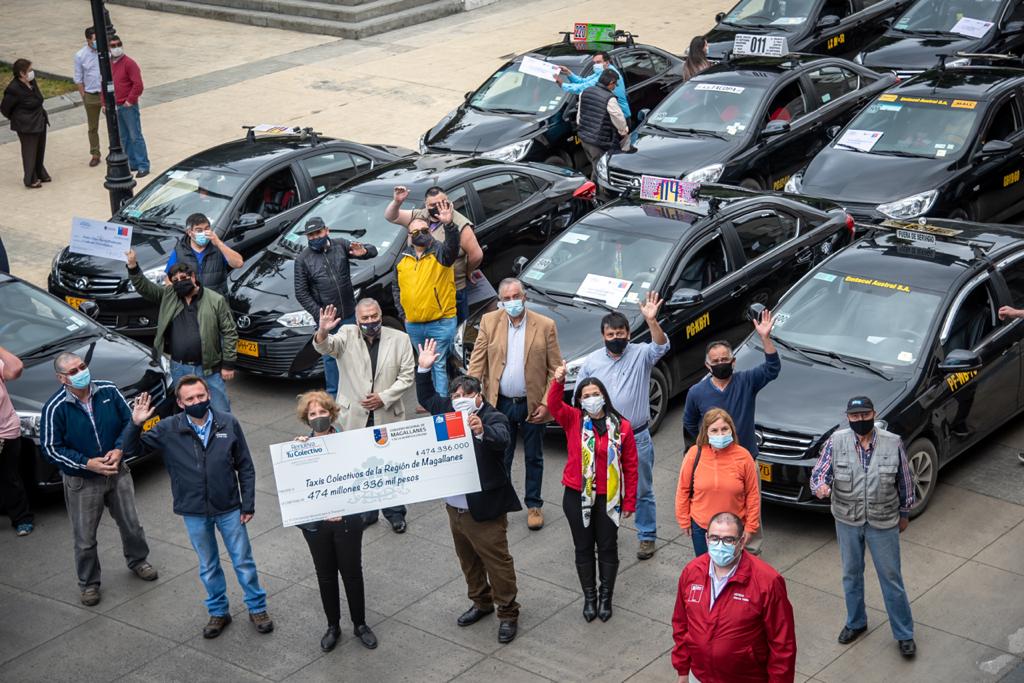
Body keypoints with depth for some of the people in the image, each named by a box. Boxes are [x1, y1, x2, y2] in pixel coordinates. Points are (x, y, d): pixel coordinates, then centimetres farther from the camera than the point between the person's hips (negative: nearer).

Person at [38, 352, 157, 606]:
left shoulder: (108, 391, -9)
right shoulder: (55, 408, -19)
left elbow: (128, 421, 3)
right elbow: (51, 448, -14)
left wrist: (119, 449, -14)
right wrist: (87, 464, -21)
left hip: (117, 472, 3)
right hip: (81, 482, -3)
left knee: (131, 524, 18)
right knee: (85, 538, 7)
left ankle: (138, 561, 45)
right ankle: (88, 583, 27)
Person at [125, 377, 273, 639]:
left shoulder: (228, 424, -10)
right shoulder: (168, 430, -10)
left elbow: (245, 467, -3)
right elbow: (132, 448, -4)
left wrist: (248, 504, -3)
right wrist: (136, 424, -24)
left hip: (229, 509, -1)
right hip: (194, 513, 1)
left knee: (243, 561, 12)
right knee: (208, 567, 18)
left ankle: (257, 608, 31)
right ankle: (218, 612, 36)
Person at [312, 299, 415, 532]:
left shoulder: (400, 339, -1)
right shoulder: (347, 335, -2)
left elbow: (406, 376, 0)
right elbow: (325, 347, -20)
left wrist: (384, 397, -11)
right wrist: (323, 332, -44)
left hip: (388, 416, 0)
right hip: (354, 416, 0)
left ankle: (395, 513, 26)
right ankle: (364, 511, 27)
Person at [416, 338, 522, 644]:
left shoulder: (493, 419, -18)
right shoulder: (449, 410, 3)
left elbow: (502, 439, -40)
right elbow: (427, 399, 21)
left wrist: (482, 432, -60)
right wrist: (424, 369, 12)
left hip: (485, 509, -8)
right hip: (455, 507, 8)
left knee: (498, 563, 3)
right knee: (468, 561, 22)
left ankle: (508, 613, 16)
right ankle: (480, 602, 41)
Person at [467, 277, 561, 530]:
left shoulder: (545, 326, -8)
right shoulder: (489, 322, -3)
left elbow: (555, 369, -5)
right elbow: (477, 362, -3)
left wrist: (546, 403, -12)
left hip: (532, 404, -1)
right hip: (500, 404, 1)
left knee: (534, 458, 14)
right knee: (501, 457, 13)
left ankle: (534, 505, 29)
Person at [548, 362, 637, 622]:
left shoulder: (621, 426, -5)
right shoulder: (573, 420, -3)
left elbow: (630, 466, 0)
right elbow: (554, 404, -24)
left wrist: (629, 501, 0)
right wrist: (558, 381, -43)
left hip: (608, 498, -1)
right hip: (577, 496, 1)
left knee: (608, 547, 10)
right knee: (583, 547, 11)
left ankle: (606, 597, 27)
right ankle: (589, 596, 27)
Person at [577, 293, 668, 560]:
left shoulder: (641, 355, -8)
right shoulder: (591, 362, 0)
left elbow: (662, 346, -29)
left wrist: (652, 321, -47)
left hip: (637, 438, -2)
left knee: (642, 491, 8)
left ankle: (647, 536, 21)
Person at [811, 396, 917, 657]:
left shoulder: (892, 443, -13)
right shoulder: (836, 442, -12)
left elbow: (904, 481, 0)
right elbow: (819, 472, -11)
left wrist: (904, 513, 8)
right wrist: (821, 486, -35)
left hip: (883, 522, -2)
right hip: (847, 521, 2)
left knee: (891, 578, 7)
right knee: (852, 574, 19)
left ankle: (904, 633, 22)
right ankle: (855, 623, 40)